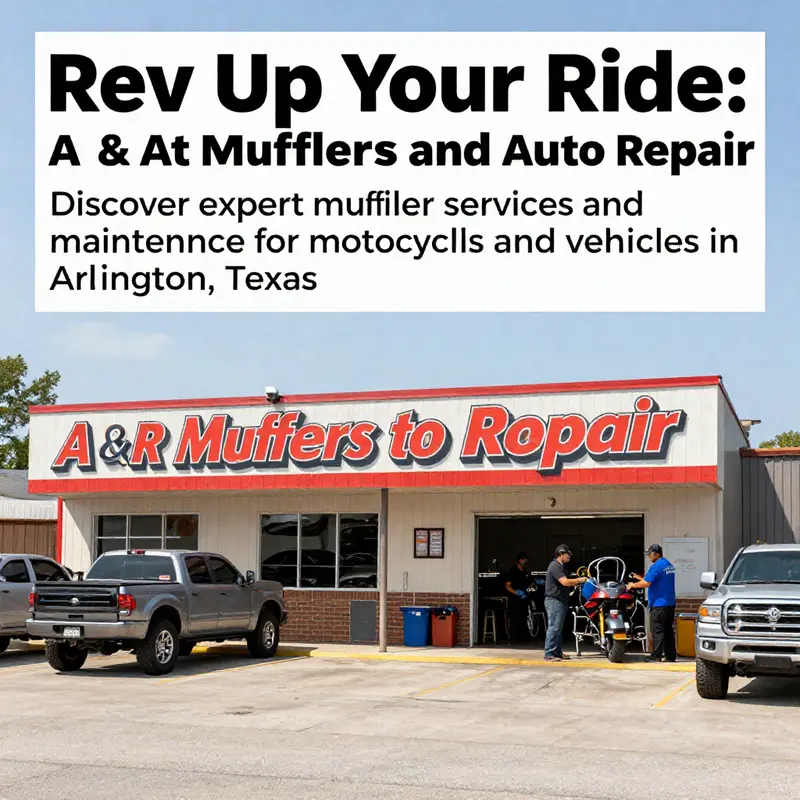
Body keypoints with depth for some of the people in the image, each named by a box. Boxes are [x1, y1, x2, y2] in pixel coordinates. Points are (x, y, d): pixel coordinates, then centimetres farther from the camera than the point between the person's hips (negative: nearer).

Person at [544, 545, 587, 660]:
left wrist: (576, 583, 9)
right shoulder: (555, 566, -15)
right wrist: (579, 580, -13)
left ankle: (558, 652, 19)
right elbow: (565, 582, -24)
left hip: (560, 601, 11)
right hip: (554, 601, -11)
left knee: (559, 628, 14)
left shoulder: (560, 566, 20)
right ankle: (549, 654, -13)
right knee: (554, 628, -12)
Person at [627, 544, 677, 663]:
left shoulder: (656, 566, -15)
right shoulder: (669, 565, 16)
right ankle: (670, 655, 14)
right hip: (670, 603, 9)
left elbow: (646, 583, -20)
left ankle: (656, 655, -7)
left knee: (657, 630, -7)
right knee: (668, 629, 12)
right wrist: (641, 578, 22)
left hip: (659, 604, -9)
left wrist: (633, 585, -5)